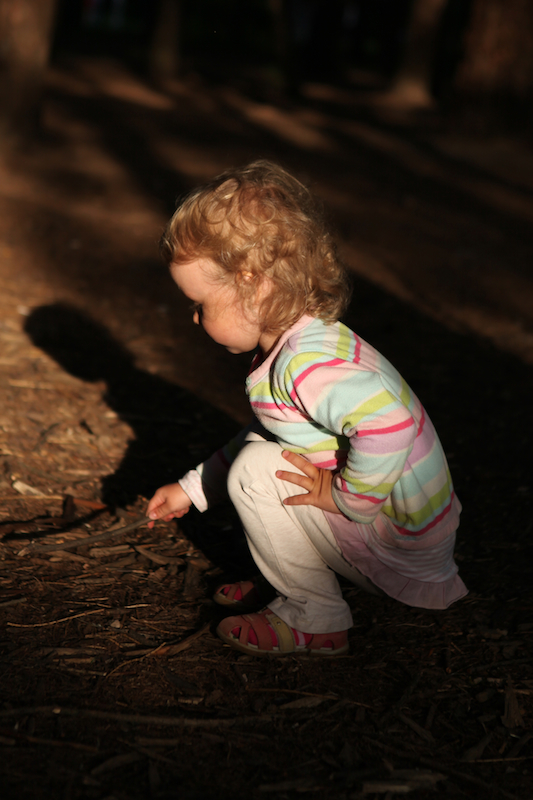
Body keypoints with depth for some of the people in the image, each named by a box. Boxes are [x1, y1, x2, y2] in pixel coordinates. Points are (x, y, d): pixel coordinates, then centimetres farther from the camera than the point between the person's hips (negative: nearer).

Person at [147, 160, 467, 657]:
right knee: (257, 448, 14)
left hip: (403, 548, -10)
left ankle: (314, 620, -3)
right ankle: (290, 579, 17)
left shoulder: (307, 365, -28)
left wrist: (343, 496, -29)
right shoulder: (297, 346, 7)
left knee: (257, 471, -16)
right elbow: (263, 438, 22)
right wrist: (192, 489, 24)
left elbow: (390, 423, -44)